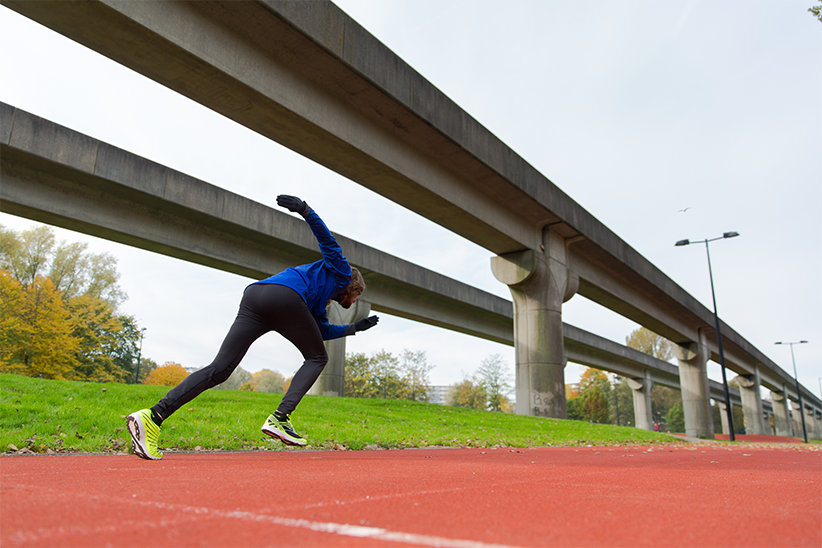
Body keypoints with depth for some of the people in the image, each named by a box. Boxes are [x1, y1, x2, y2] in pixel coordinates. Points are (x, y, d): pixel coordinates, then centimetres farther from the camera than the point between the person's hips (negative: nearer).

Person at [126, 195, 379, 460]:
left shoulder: (320, 305, 42)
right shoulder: (341, 271, 22)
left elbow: (322, 330, 46)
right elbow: (325, 237, 8)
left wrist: (353, 328, 50)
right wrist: (304, 210, -8)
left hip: (253, 298, 8)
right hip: (284, 297, -8)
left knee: (219, 369, -1)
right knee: (317, 358, 10)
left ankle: (153, 416, -15)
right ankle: (279, 418, -7)